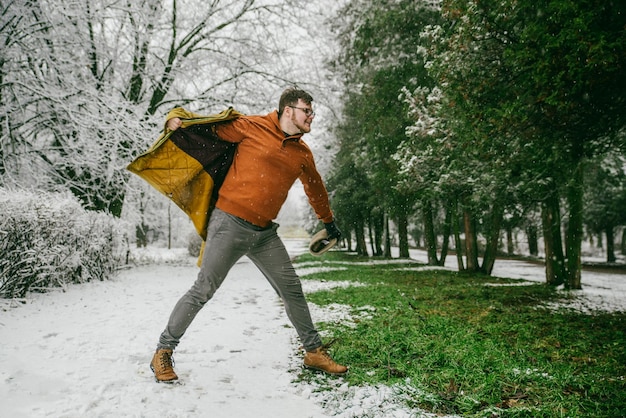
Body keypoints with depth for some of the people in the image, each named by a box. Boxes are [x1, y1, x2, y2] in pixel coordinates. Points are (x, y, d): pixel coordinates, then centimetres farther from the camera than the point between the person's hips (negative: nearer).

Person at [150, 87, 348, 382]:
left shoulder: (302, 154, 12)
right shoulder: (252, 128, -4)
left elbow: (315, 189, 26)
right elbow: (213, 130, 4)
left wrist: (329, 222, 36)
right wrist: (179, 122, -13)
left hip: (265, 232, 6)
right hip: (230, 223, -6)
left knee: (292, 290, 8)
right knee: (203, 290, -4)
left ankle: (314, 352, 23)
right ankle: (163, 352, 14)